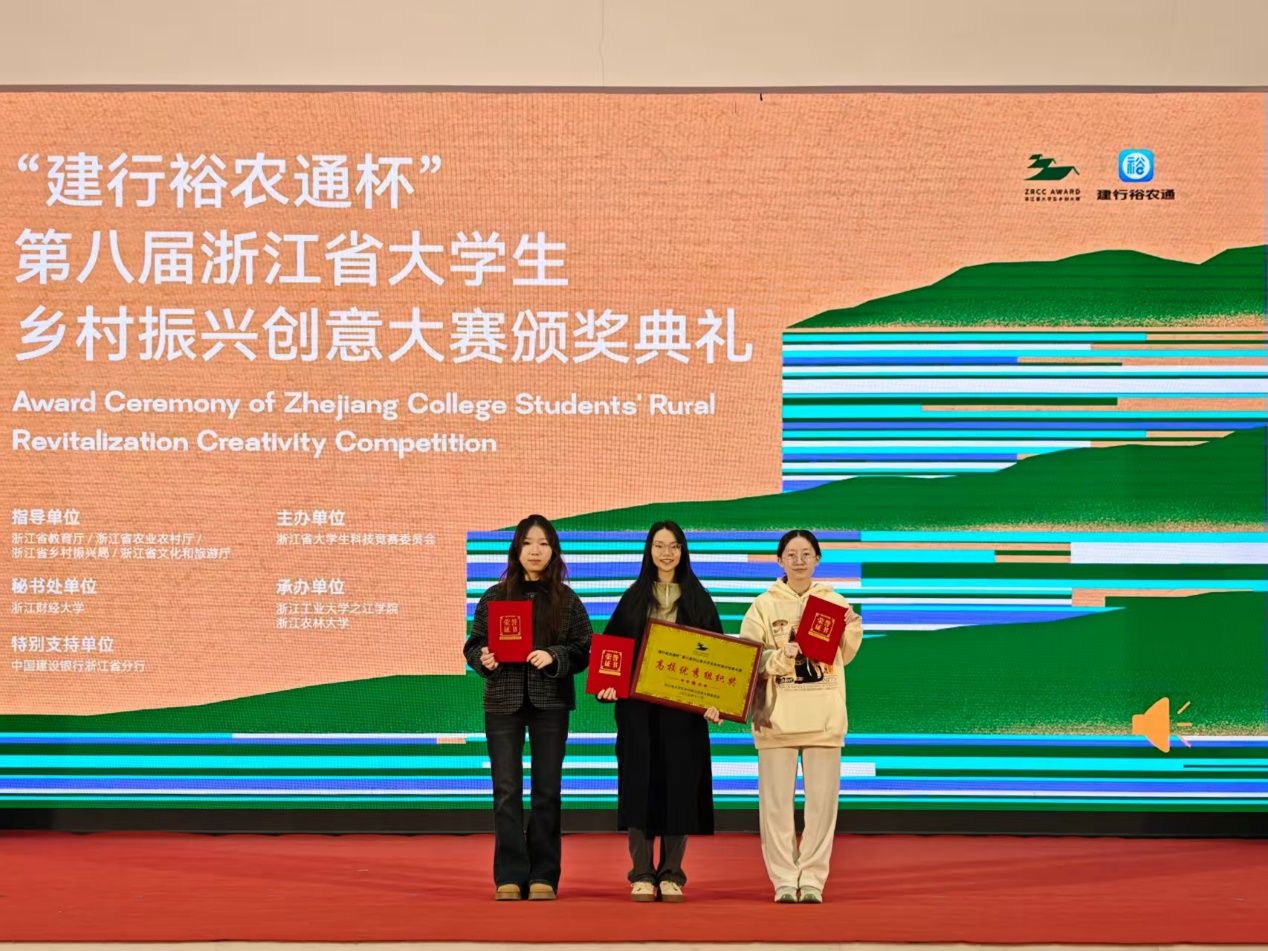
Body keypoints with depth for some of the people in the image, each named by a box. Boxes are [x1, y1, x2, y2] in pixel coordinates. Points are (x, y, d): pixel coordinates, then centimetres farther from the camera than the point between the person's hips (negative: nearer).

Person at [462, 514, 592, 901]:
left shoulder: (567, 600, 4)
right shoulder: (494, 596, 5)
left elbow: (584, 651, 2)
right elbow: (472, 645, 8)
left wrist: (554, 657, -16)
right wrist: (483, 658, -13)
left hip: (551, 702, 0)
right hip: (503, 700, 0)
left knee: (547, 790, 3)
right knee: (507, 791, -1)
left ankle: (543, 876, 10)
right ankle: (510, 876, 4)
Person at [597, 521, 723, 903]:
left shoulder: (698, 599, 7)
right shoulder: (633, 598, 8)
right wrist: (608, 685, -12)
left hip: (684, 706, 0)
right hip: (637, 704, 0)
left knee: (679, 783, 0)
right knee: (640, 782, -1)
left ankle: (671, 874, 6)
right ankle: (642, 874, 3)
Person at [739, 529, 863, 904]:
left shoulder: (834, 602, 7)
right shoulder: (764, 605, 2)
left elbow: (843, 656, 13)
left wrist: (851, 629, -5)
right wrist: (782, 656, -19)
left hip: (823, 717, 1)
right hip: (777, 715, -1)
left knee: (821, 800, 2)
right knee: (776, 801, -1)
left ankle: (812, 879, 8)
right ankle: (784, 880, 6)